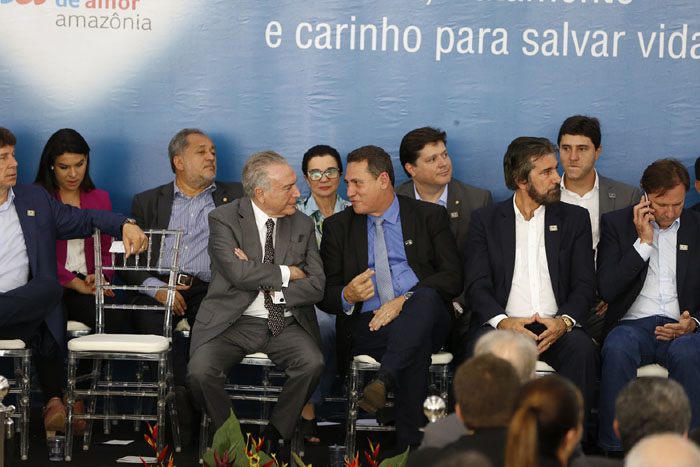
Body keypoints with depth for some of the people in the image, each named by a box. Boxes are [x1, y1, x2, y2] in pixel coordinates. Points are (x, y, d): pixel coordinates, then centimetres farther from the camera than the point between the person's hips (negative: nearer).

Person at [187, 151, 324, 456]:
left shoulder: (303, 225, 10)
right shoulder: (223, 219, -2)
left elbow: (316, 285, 1)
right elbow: (238, 273, -18)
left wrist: (271, 288, -12)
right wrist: (286, 273, -7)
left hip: (284, 324, 2)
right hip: (233, 321, -2)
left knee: (313, 363, -28)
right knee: (200, 372, -28)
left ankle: (274, 433, -5)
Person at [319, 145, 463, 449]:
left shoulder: (430, 216, 12)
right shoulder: (338, 226, 18)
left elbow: (452, 277, 0)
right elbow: (324, 294, 14)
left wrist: (404, 300, -17)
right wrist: (347, 296, -13)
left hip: (424, 314, 0)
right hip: (366, 325, 0)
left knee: (424, 298, -39)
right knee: (417, 346, -36)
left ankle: (384, 379, -51)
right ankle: (410, 447, -40)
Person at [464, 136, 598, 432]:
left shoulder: (574, 219, 15)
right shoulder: (485, 221, 12)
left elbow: (585, 285, 7)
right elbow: (477, 286, 2)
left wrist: (564, 321, -15)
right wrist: (502, 321, -19)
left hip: (555, 328, 1)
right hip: (504, 325, -1)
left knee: (582, 349, -32)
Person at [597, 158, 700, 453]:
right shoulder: (616, 224, 10)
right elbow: (606, 290, -2)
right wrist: (643, 241, -4)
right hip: (633, 325, 0)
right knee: (617, 349, -36)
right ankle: (614, 448, -32)